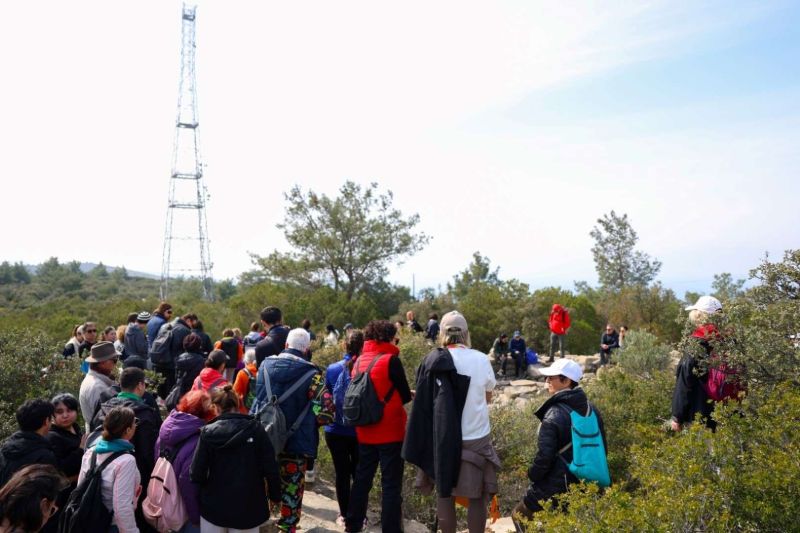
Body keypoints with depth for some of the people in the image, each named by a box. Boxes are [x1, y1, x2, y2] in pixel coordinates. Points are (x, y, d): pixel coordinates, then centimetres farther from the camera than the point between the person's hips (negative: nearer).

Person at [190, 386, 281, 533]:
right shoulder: (256, 429, -10)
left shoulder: (208, 432, -9)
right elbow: (270, 469, -9)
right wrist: (275, 496, 5)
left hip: (214, 506, 0)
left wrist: (204, 493, 11)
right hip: (248, 507, 0)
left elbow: (197, 473, -9)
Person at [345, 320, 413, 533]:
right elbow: (406, 396, -9)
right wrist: (401, 395, 12)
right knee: (391, 484, 2)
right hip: (390, 432, -6)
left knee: (362, 478, 18)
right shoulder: (390, 360, -14)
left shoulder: (359, 361, 5)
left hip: (364, 432, 7)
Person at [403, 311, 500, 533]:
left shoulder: (432, 361, -7)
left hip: (442, 438, 1)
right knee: (477, 497, 11)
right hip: (476, 439, -1)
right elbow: (488, 398, 9)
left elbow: (424, 401, -2)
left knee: (445, 494, 14)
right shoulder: (481, 359, -7)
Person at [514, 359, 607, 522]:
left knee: (520, 515, 11)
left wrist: (532, 475, -2)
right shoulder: (592, 410, 0)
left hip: (556, 489, -7)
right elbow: (602, 448, 11)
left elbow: (544, 457, -21)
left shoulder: (553, 416, -22)